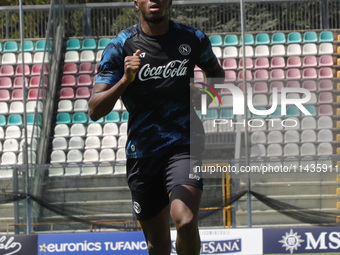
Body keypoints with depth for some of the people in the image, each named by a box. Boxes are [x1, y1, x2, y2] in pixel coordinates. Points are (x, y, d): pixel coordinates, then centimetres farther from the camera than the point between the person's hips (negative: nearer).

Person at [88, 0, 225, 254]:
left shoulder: (194, 40, 2)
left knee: (186, 222, -26)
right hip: (142, 153, 1)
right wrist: (125, 81, -25)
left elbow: (216, 72, 25)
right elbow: (94, 111, -9)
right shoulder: (120, 47, -3)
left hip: (184, 144, -1)